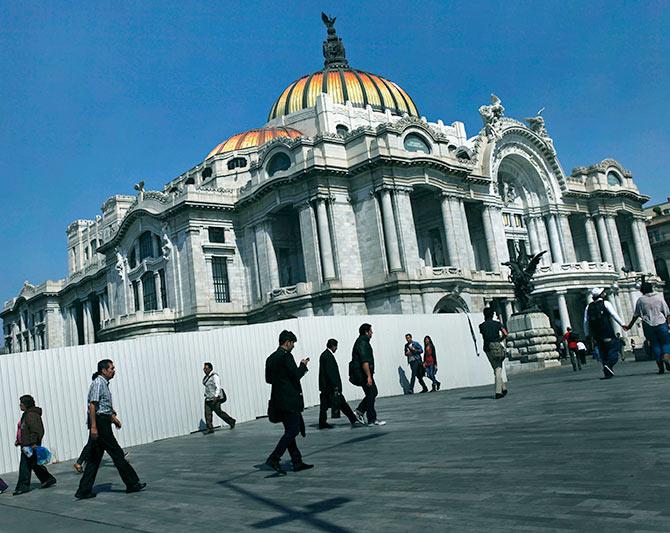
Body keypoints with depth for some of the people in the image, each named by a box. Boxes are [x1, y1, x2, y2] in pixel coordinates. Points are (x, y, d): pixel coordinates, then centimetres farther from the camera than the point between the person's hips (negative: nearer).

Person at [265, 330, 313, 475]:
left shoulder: (270, 358, 13)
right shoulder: (286, 356, -14)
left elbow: (268, 379, 17)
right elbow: (296, 375, -17)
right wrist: (303, 365, -1)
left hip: (278, 400, 9)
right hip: (290, 399, -9)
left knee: (290, 431, 12)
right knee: (292, 431, -6)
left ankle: (297, 462, 15)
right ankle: (274, 459, -12)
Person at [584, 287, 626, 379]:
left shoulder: (588, 307, 12)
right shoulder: (605, 303, 1)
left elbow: (586, 322, 9)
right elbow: (614, 314, -11)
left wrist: (587, 334, 13)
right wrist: (622, 324, -13)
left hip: (596, 335, 5)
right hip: (607, 332, -5)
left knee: (603, 353, 10)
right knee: (613, 349, -2)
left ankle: (607, 372, 9)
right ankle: (609, 364, -25)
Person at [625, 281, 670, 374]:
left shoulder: (640, 300, 3)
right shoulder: (659, 297, 3)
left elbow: (636, 315, 5)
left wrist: (629, 326, 13)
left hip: (648, 325, 1)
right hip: (661, 324, -1)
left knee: (655, 345, 7)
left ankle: (661, 367, 3)